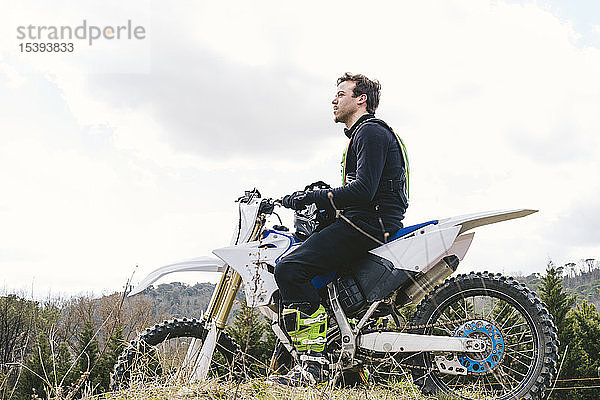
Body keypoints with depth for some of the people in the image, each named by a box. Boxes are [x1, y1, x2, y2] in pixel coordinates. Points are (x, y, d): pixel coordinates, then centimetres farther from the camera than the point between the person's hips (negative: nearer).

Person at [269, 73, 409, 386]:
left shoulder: (370, 132, -7)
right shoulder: (363, 133, 27)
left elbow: (363, 191, -20)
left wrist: (313, 198, -15)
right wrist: (315, 197, 18)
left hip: (369, 223, -11)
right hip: (369, 223, 11)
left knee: (290, 268, -23)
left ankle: (312, 363, -24)